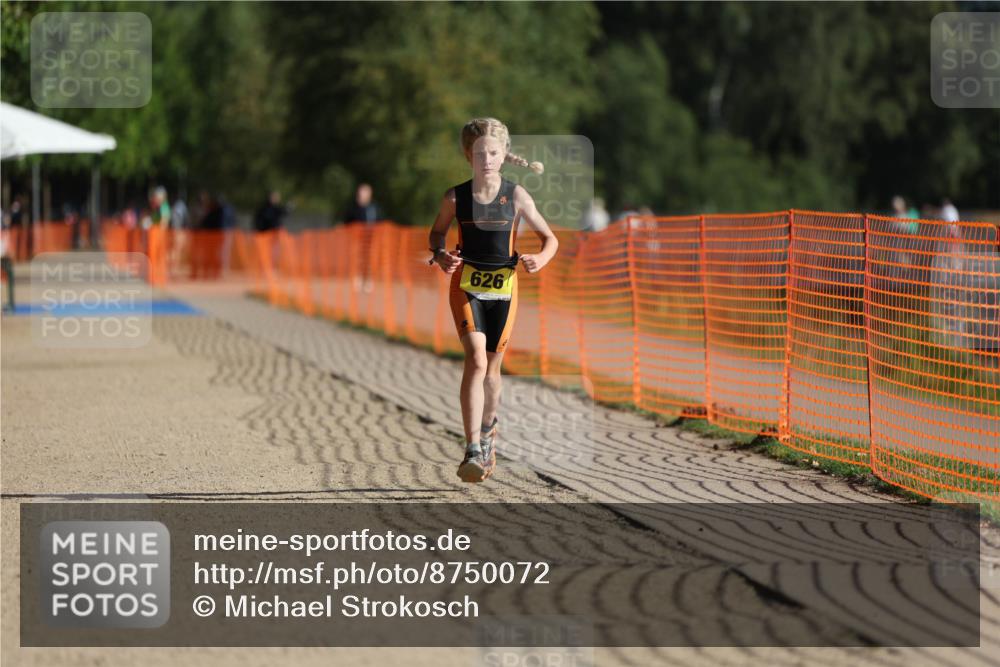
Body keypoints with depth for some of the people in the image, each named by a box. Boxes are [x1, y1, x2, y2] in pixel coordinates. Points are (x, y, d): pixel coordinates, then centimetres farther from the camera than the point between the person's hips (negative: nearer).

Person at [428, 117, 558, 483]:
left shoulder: (516, 196, -3)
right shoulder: (455, 198, -3)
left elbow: (550, 238, 4)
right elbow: (437, 232, 14)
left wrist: (540, 258, -18)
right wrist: (440, 255, -7)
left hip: (503, 287, 2)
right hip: (466, 285, -2)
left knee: (491, 367, 12)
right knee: (476, 360, -19)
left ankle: (487, 430, 41)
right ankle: (473, 452, -24)